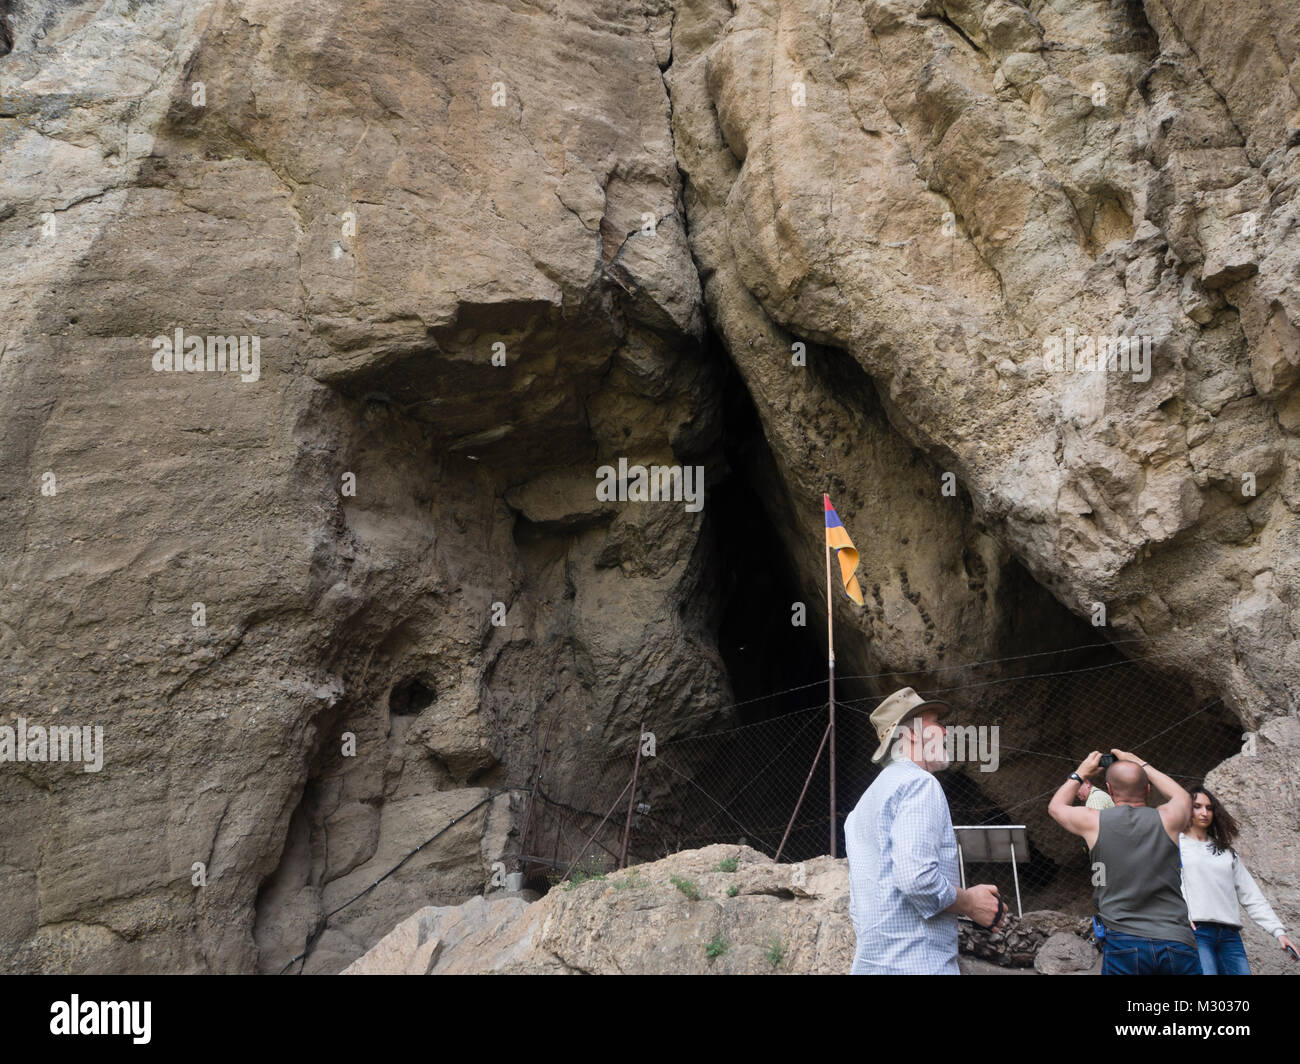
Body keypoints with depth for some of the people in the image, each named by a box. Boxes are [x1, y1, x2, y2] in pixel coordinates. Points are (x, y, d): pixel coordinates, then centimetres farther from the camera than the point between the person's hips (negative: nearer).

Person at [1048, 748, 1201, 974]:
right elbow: (1183, 797, 32)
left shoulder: (1094, 822, 4)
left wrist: (1081, 773, 41)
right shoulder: (1167, 819, 6)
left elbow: (1056, 806, 28)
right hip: (1178, 942, 1)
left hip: (1124, 943, -1)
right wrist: (1141, 765, 39)